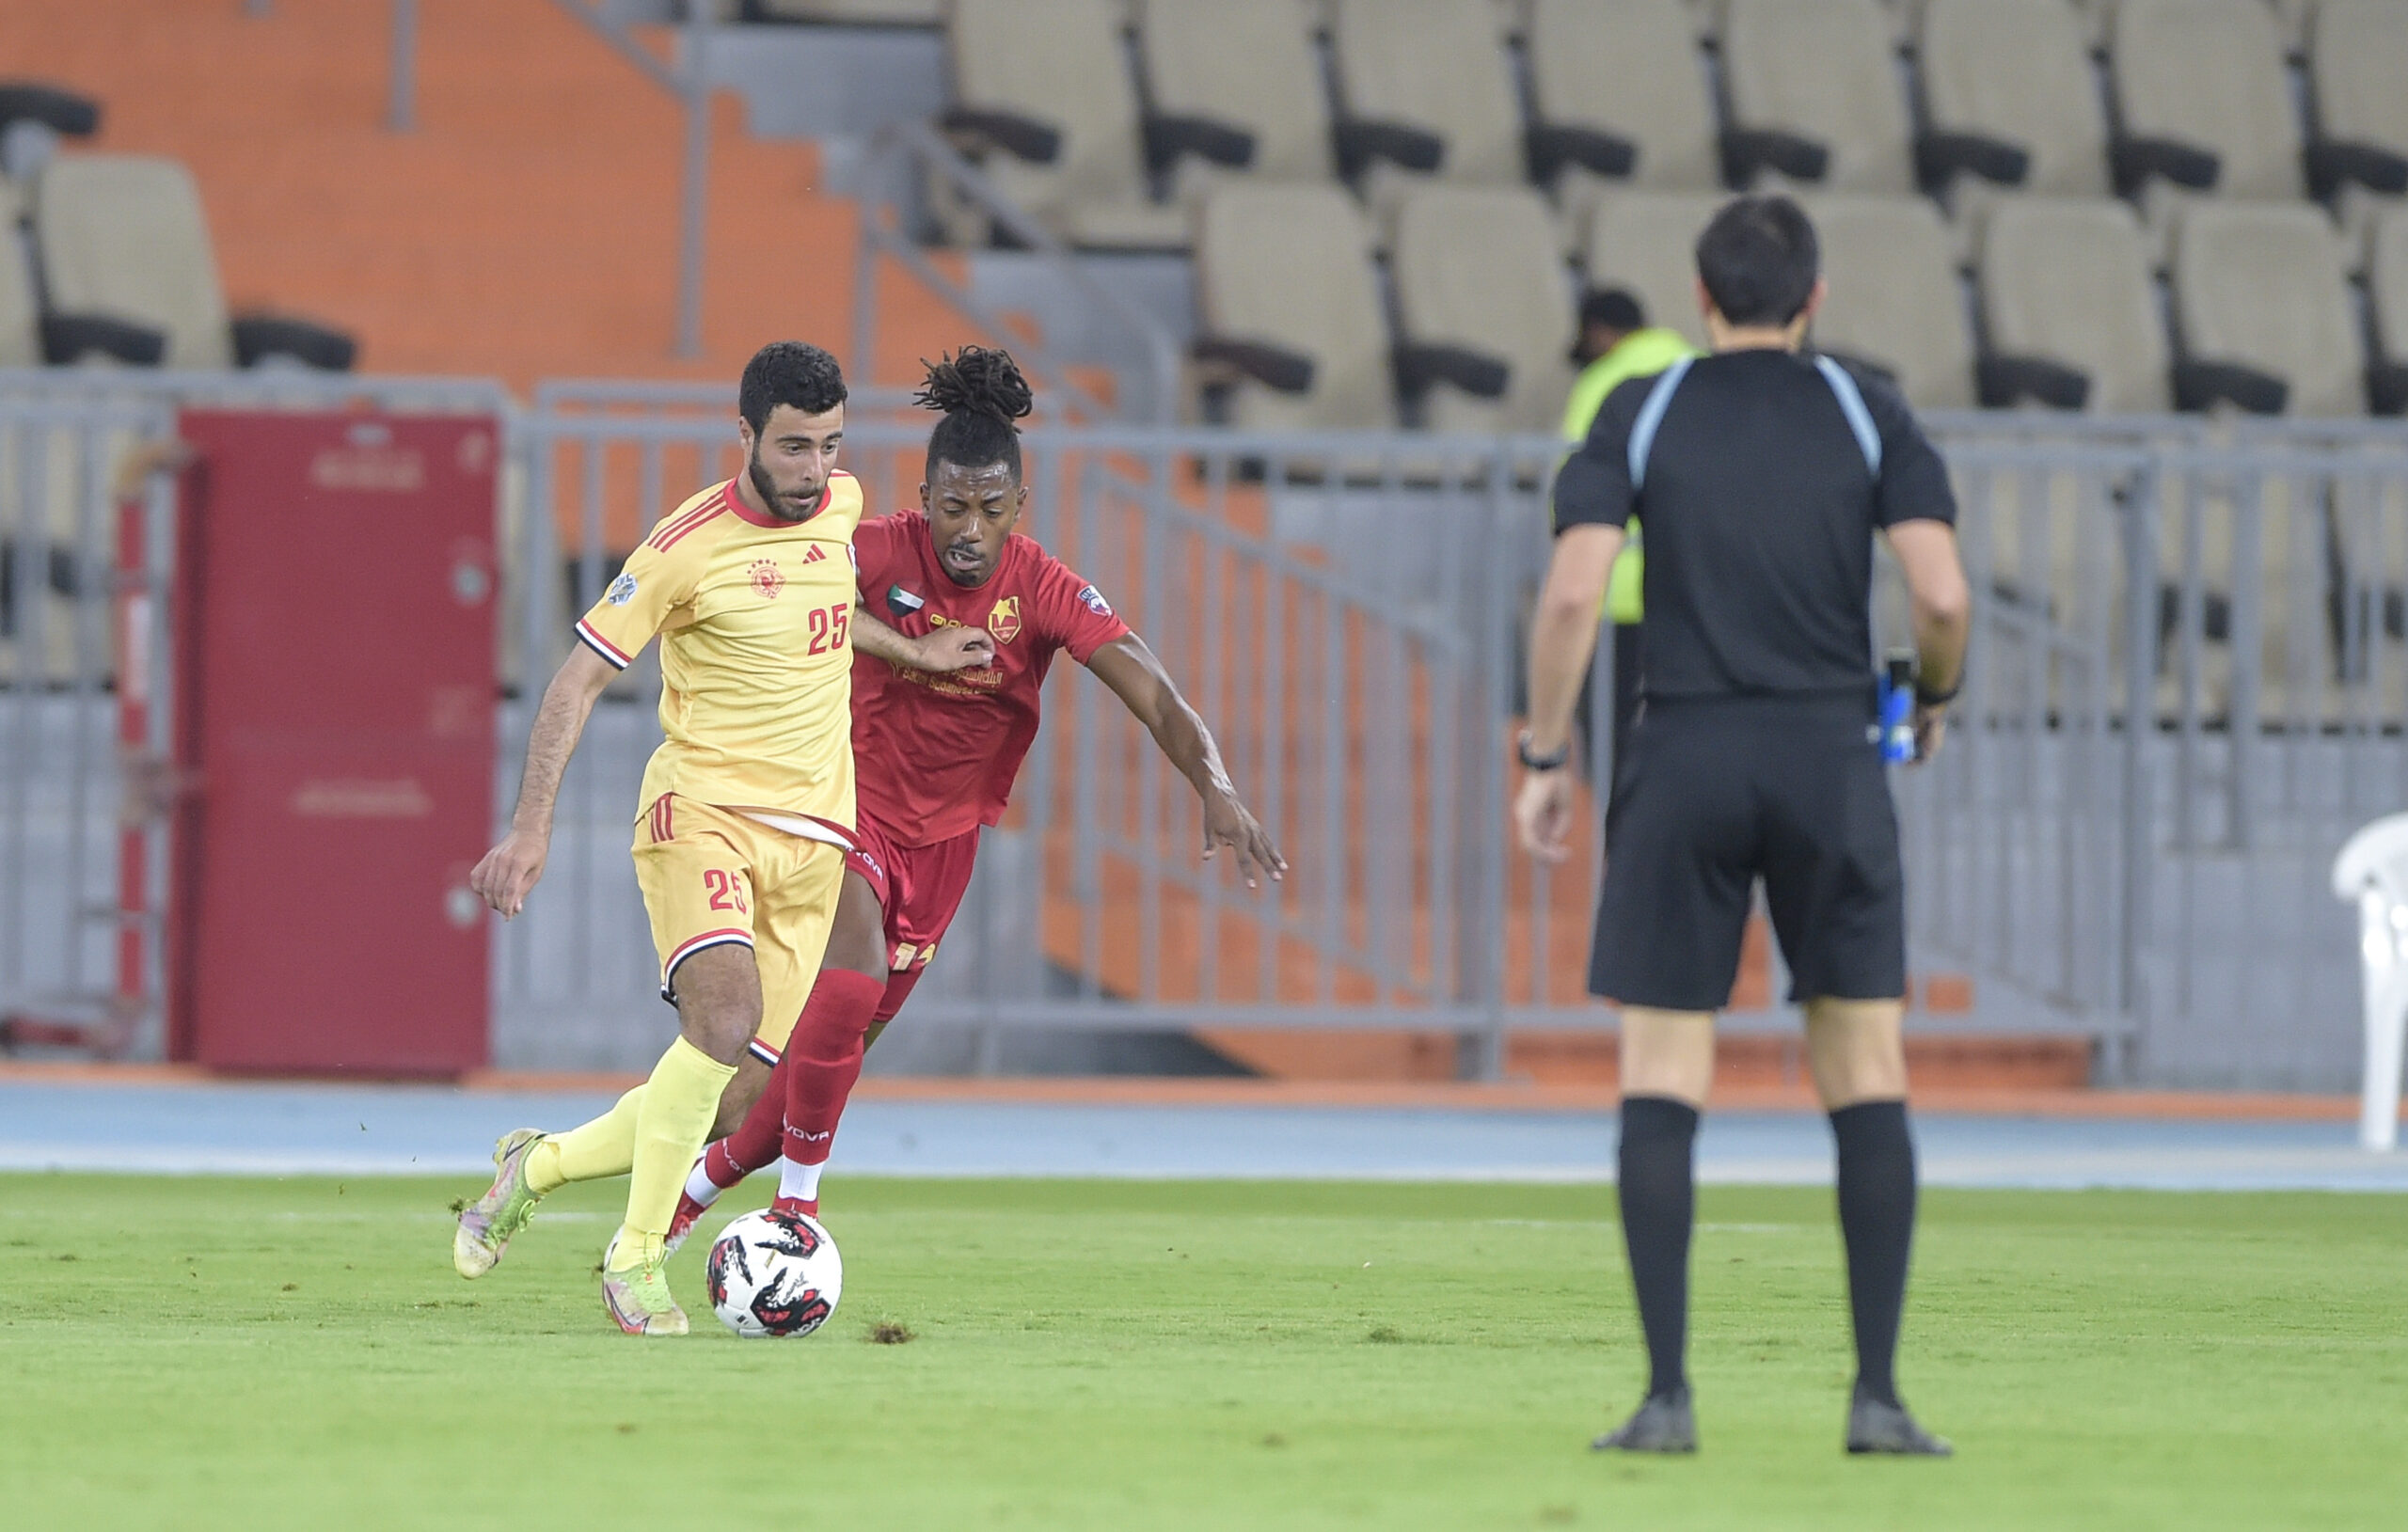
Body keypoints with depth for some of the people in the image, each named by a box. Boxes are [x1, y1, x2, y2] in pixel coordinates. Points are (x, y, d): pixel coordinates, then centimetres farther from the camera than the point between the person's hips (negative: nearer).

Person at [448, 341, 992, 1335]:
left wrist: (911, 653, 33)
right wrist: (531, 825, -13)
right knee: (727, 1017, -30)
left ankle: (538, 1166, 23)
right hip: (703, 812, -6)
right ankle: (636, 1259, -19)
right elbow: (578, 679, -7)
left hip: (809, 840, 6)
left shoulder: (841, 505, 8)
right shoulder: (688, 546, -11)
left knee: (736, 1100, 0)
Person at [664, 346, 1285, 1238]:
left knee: (840, 1043, 10)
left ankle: (696, 1185, 32)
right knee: (851, 982, -29)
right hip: (852, 805, -3)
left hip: (944, 838, 3)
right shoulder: (880, 553, -20)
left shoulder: (1045, 592, -16)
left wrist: (1215, 789, -38)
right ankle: (797, 1200, -11)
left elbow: (1155, 698, -22)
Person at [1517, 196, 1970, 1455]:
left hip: (1681, 760, 0)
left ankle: (1667, 1396, -5)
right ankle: (1878, 1394, 0)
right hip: (1829, 758, 0)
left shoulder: (1642, 414, 5)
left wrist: (1543, 760, 3)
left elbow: (1572, 589, -6)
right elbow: (1943, 593, -6)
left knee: (1661, 1083, 3)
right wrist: (1934, 697, 15)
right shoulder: (1868, 416, 5)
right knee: (1867, 1079, 6)